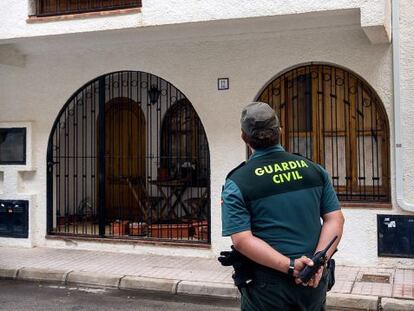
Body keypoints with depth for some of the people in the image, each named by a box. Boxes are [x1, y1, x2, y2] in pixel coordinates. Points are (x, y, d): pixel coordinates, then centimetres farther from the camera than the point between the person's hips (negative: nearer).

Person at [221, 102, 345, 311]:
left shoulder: (236, 184, -8)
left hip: (267, 286, -3)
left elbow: (241, 240, -17)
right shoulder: (314, 170, 2)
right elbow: (335, 219, -3)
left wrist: (290, 266, -20)